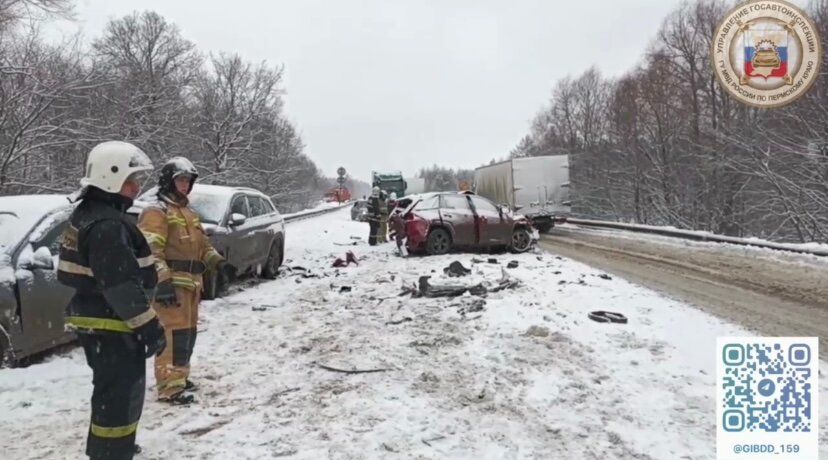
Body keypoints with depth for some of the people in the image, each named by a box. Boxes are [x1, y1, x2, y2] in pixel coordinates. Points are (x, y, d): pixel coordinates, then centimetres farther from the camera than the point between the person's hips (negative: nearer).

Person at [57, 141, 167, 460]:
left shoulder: (89, 214, 11)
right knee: (121, 394, -3)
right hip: (110, 325, -11)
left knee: (113, 390, 26)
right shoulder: (107, 225, -24)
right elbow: (122, 286, -27)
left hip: (96, 321, 11)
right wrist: (149, 327, -23)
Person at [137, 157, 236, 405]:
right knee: (174, 334, -11)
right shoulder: (156, 212, -8)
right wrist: (162, 282, -28)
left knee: (188, 332, 15)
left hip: (191, 283, 9)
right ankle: (170, 387, -7)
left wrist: (219, 263, 9)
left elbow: (203, 245, 26)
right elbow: (151, 252, -18)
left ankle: (179, 377, 28)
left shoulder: (189, 212, 22)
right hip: (171, 283, -9)